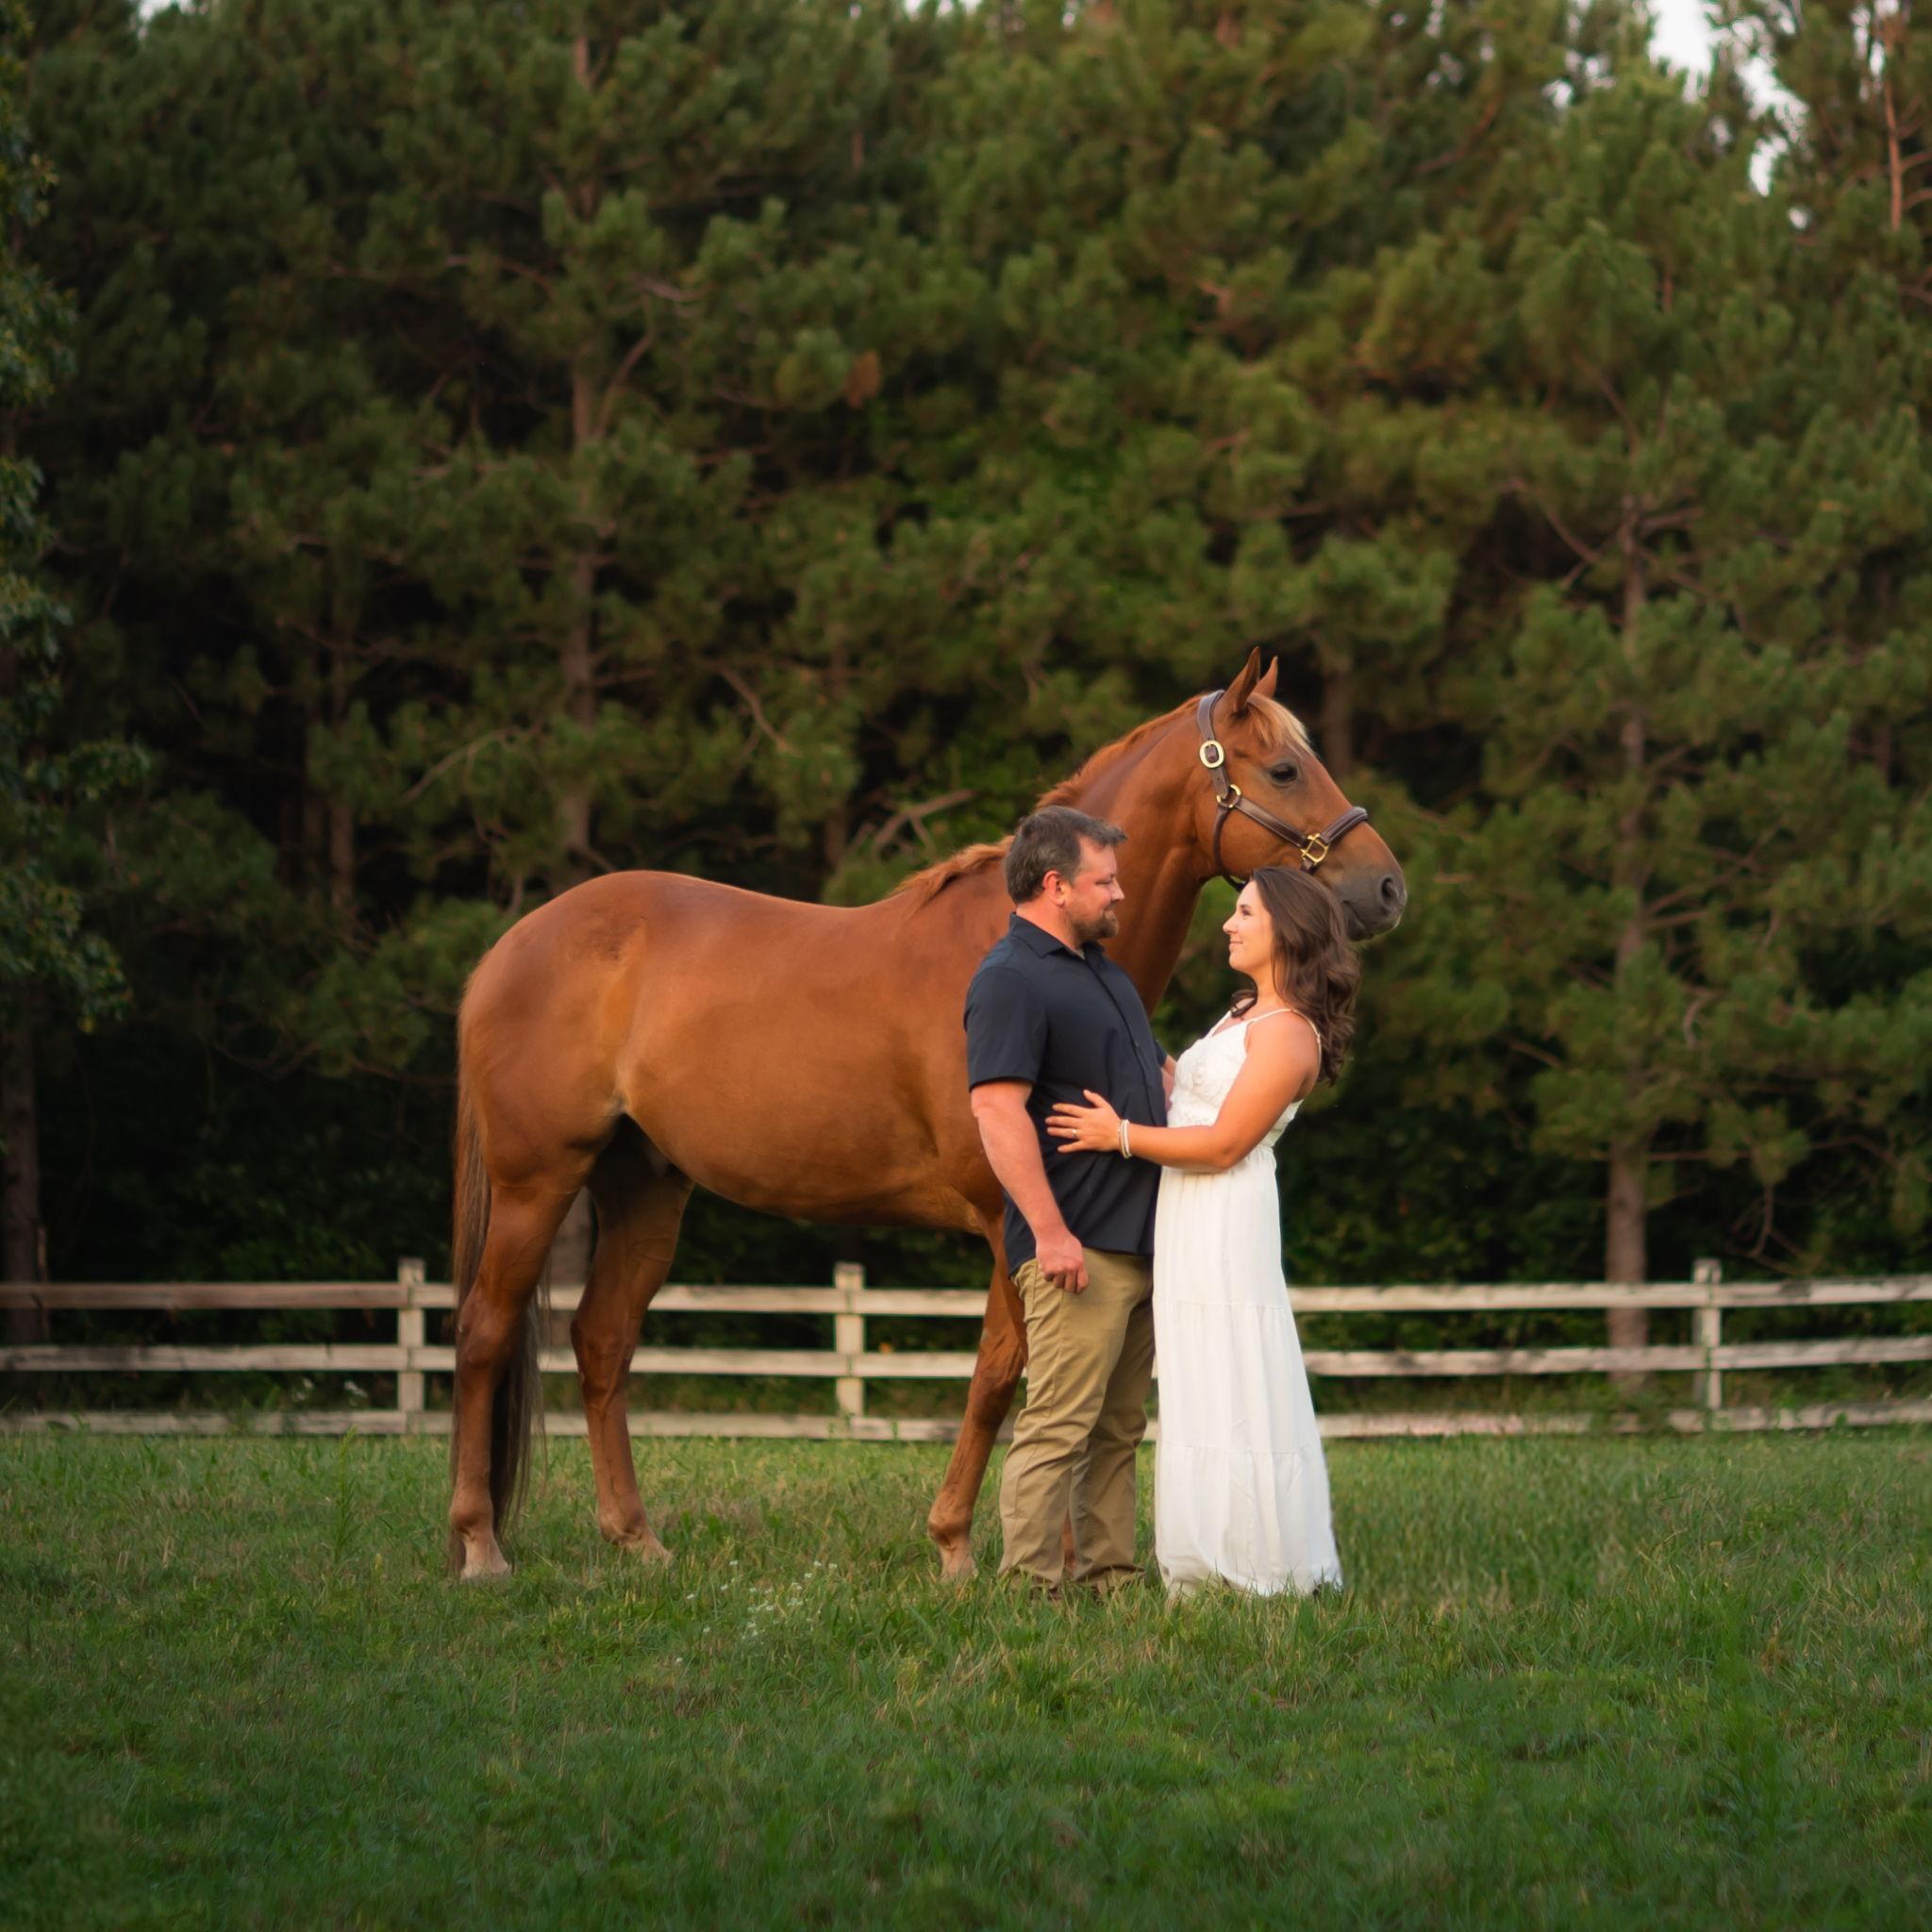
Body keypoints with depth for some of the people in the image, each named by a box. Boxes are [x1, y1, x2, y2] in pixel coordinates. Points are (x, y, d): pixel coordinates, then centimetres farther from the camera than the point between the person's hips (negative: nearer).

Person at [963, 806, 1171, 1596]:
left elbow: (1156, 1073, 35)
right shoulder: (1011, 980, -12)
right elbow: (999, 1111, -22)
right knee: (1058, 1427, -11)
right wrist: (1050, 1231, -27)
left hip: (1139, 1245, 10)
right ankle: (1029, 1584, -10)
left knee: (1118, 1429, 12)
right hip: (1079, 1250, -10)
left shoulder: (1101, 968, 19)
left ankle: (1110, 1575, 16)